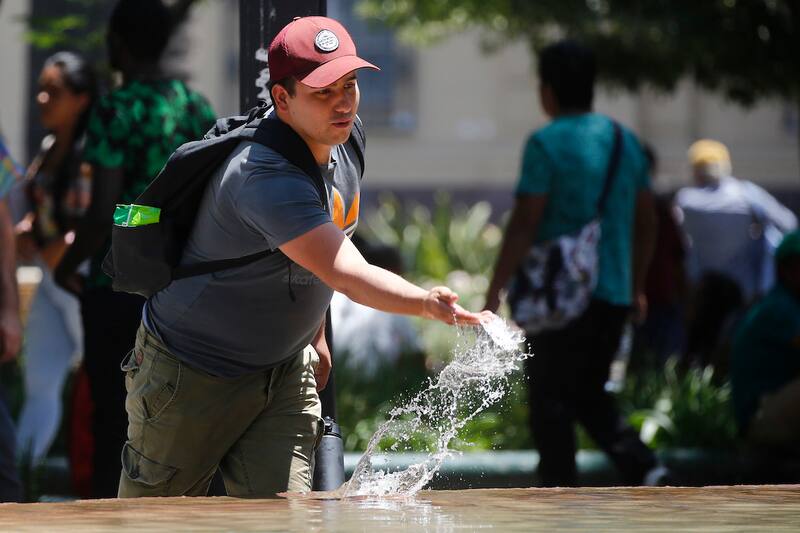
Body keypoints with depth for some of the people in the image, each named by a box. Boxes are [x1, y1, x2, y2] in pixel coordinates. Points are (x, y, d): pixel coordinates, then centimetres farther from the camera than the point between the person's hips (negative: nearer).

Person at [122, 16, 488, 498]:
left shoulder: (342, 146, -4)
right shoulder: (265, 177, -33)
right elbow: (348, 275, -44)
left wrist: (315, 336, 15)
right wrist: (427, 304, -58)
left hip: (284, 369, 7)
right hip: (188, 377, -7)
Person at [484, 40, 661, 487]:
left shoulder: (548, 143, -10)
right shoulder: (626, 141, 11)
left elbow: (525, 222, -14)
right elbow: (646, 221, 16)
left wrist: (496, 290, -11)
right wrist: (637, 286, 25)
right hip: (614, 294, 7)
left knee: (551, 400, 1)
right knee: (590, 394, 18)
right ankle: (641, 464, -2)